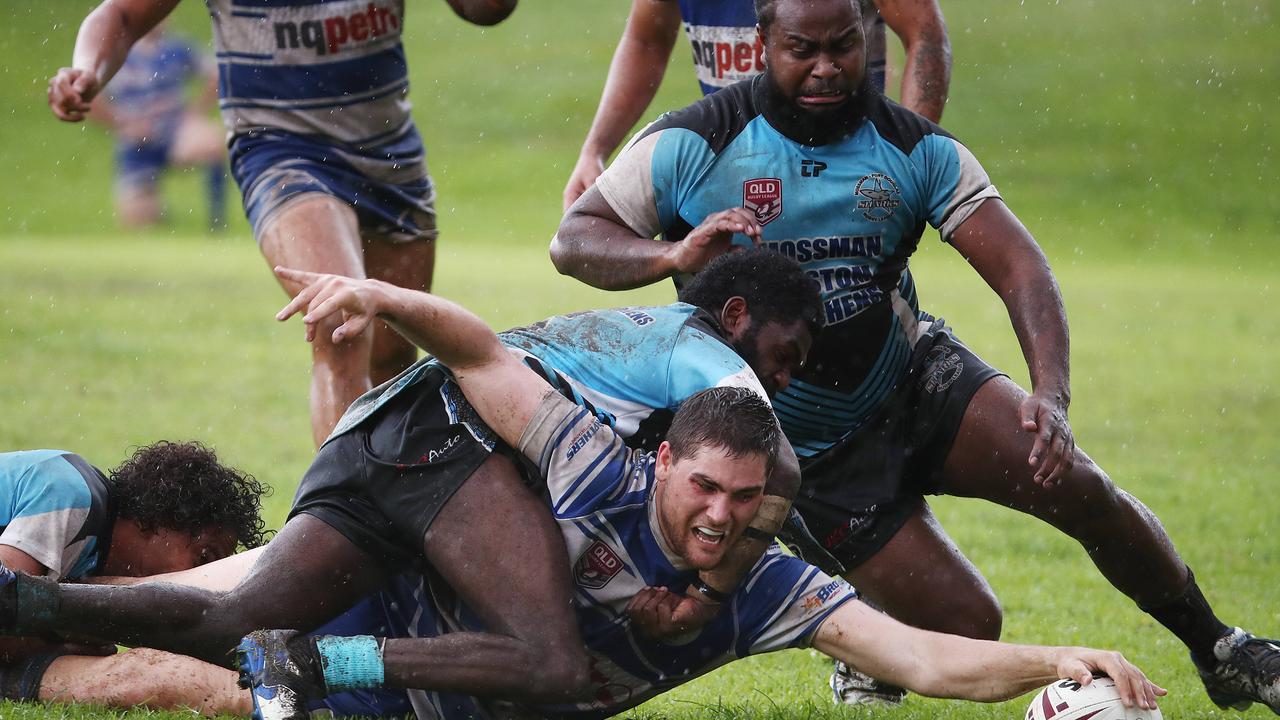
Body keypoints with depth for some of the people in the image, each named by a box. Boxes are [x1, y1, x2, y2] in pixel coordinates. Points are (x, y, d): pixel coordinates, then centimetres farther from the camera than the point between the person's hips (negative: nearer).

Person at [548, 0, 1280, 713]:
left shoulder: (917, 150, -8)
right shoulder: (693, 146, -13)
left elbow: (1020, 267, -16)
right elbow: (574, 241, -11)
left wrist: (1051, 396, -34)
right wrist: (677, 255, -33)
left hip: (918, 383, 3)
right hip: (817, 456, -3)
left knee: (1080, 488, -18)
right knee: (967, 626, -14)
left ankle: (1219, 652, 5)